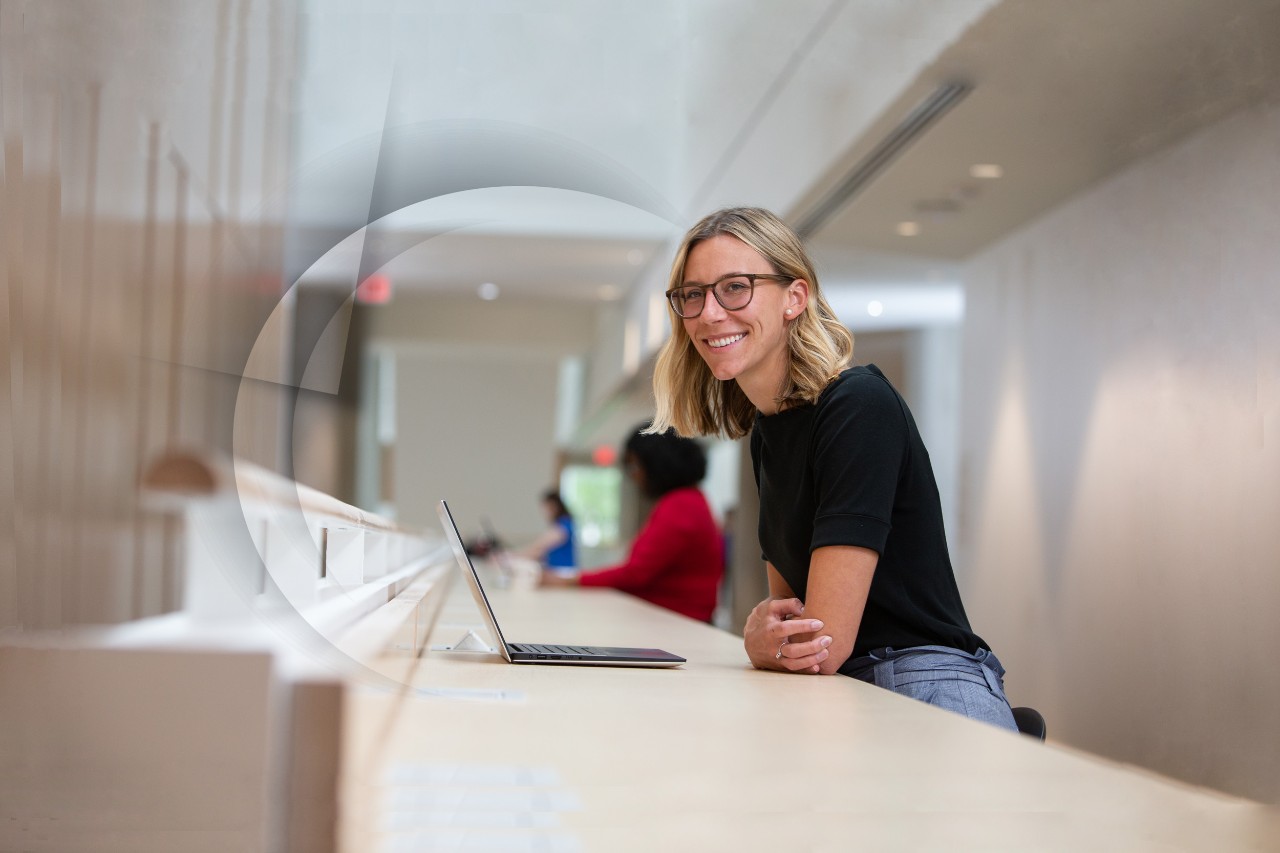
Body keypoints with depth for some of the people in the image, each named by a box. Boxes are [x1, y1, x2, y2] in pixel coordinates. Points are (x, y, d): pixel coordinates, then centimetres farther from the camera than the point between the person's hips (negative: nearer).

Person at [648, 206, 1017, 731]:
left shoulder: (859, 407, -14)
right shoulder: (766, 431, 13)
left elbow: (826, 646, -18)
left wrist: (759, 643, 3)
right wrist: (764, 631, -6)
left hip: (930, 691, -7)